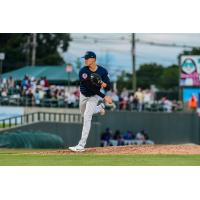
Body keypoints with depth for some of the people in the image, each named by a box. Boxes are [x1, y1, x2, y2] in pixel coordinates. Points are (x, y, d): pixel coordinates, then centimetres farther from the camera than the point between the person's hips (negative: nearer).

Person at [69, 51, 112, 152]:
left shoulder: (102, 71, -18)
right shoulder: (83, 71, -23)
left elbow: (108, 87, -11)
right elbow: (90, 87, -27)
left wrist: (105, 84, -37)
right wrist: (104, 97, -33)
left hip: (94, 97, -3)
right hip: (83, 95, 3)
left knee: (87, 117, -17)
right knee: (84, 114, 23)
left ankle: (81, 145, -19)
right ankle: (100, 108, 55)